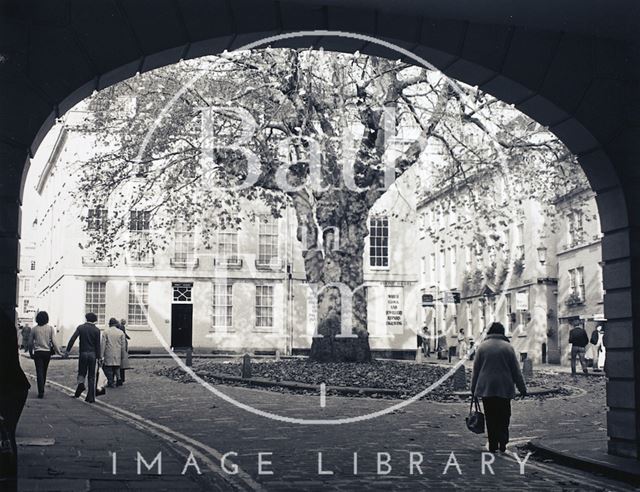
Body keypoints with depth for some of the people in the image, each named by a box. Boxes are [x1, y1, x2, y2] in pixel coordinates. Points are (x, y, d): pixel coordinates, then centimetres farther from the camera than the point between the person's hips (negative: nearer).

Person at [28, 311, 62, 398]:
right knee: (44, 372, 16)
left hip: (38, 352, -1)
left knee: (39, 372, -3)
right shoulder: (50, 328, -3)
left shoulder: (35, 329, -2)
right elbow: (53, 341, -6)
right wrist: (58, 352, 2)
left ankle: (41, 392, -13)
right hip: (47, 352, 1)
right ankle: (41, 390, 27)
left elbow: (30, 342, 3)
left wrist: (31, 353, 16)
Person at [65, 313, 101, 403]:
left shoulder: (80, 327, 1)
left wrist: (68, 351, -6)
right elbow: (98, 345, -1)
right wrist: (98, 357, 2)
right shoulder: (96, 330, 0)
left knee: (82, 372, 15)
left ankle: (81, 383, -18)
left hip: (83, 353, 0)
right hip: (92, 354, 0)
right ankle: (90, 397, 3)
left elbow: (72, 339, -8)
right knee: (91, 376, 6)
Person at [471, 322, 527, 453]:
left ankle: (493, 444, 7)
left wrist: (474, 388, 12)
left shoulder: (482, 346, 1)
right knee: (504, 417, 8)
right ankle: (502, 443, 0)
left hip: (486, 388, 1)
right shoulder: (508, 347, -1)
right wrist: (522, 388, 9)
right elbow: (516, 370, 2)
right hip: (504, 388, -1)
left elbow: (476, 369, 4)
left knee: (490, 418, 6)